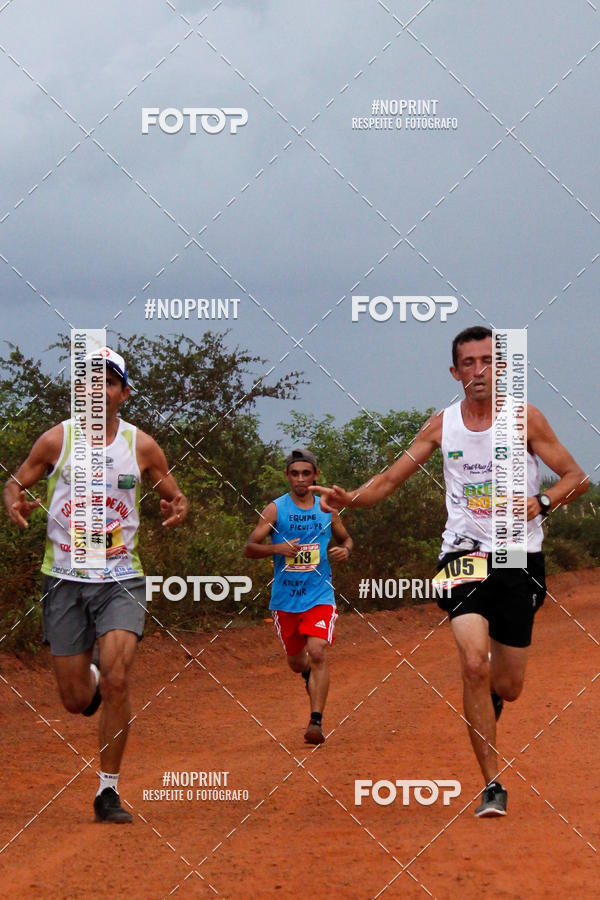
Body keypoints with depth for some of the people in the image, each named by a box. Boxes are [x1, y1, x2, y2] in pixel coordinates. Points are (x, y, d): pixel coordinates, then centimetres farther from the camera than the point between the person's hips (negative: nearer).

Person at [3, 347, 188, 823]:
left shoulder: (141, 445, 2)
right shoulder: (56, 440, 0)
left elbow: (174, 494, 12)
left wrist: (178, 508, -12)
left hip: (122, 580, 0)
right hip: (65, 580, 0)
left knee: (116, 680, -18)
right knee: (76, 700, 2)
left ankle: (109, 790, -6)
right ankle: (91, 682, 42)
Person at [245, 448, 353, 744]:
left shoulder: (327, 510, 5)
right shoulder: (275, 509, -2)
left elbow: (345, 538, 21)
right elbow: (250, 548, -4)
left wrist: (345, 550, -3)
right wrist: (277, 548, -22)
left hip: (319, 595, -1)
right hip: (285, 597, 1)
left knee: (318, 653, -18)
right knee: (295, 661, 14)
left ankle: (316, 721, -20)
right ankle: (310, 675, 51)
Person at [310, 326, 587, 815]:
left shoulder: (524, 418, -1)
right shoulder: (442, 425, 5)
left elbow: (576, 477, 1)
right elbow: (390, 479, 8)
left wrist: (541, 502, -18)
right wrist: (349, 498, -11)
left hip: (520, 559, 0)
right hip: (465, 552, 0)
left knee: (508, 686, 6)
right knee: (474, 663, -22)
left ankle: (488, 693, 47)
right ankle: (493, 785, -15)